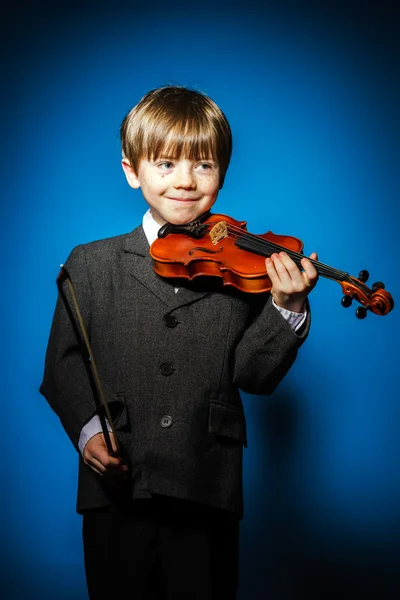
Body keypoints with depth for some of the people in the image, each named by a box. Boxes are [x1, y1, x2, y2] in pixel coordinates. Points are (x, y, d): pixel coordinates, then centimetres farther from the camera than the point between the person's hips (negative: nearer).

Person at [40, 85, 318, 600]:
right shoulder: (91, 264, 4)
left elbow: (253, 375, -3)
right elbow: (64, 362, 3)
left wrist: (286, 310, -17)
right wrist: (86, 427, -12)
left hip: (208, 496, 0)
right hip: (117, 489, 1)